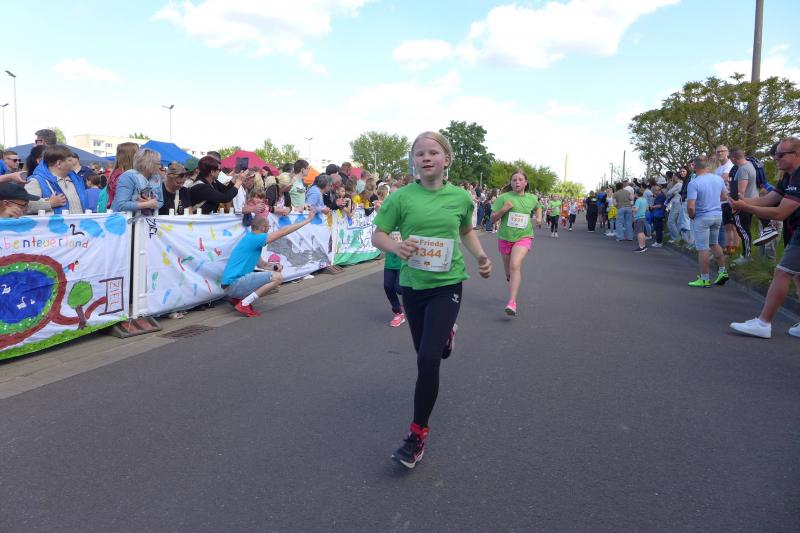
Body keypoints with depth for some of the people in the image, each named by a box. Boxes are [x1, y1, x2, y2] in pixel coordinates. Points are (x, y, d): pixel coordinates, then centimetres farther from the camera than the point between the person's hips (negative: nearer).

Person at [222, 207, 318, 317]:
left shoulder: (252, 240, 16)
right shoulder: (253, 238, -14)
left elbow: (262, 264, 23)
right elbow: (282, 232, -13)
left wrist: (274, 266, 1)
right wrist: (308, 219, -8)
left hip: (232, 284, 10)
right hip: (234, 284, -10)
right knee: (277, 277, -15)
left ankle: (237, 297, 14)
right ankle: (244, 304, -14)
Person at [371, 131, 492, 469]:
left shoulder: (460, 197, -3)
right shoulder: (402, 197, -7)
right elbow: (377, 235, -5)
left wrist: (481, 256, 0)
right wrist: (396, 247, -26)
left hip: (447, 285, -2)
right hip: (413, 285, 2)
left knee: (428, 359, -15)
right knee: (424, 354, 19)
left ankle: (418, 434, 1)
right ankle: (446, 334, 58)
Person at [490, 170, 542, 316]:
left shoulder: (532, 198, 3)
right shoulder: (503, 198, -5)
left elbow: (538, 207, 28)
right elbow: (493, 219, -4)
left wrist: (539, 217, 8)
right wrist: (504, 209, -20)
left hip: (524, 237, -1)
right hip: (505, 238, 1)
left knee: (515, 265, -25)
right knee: (508, 272, 13)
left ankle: (512, 302, -28)